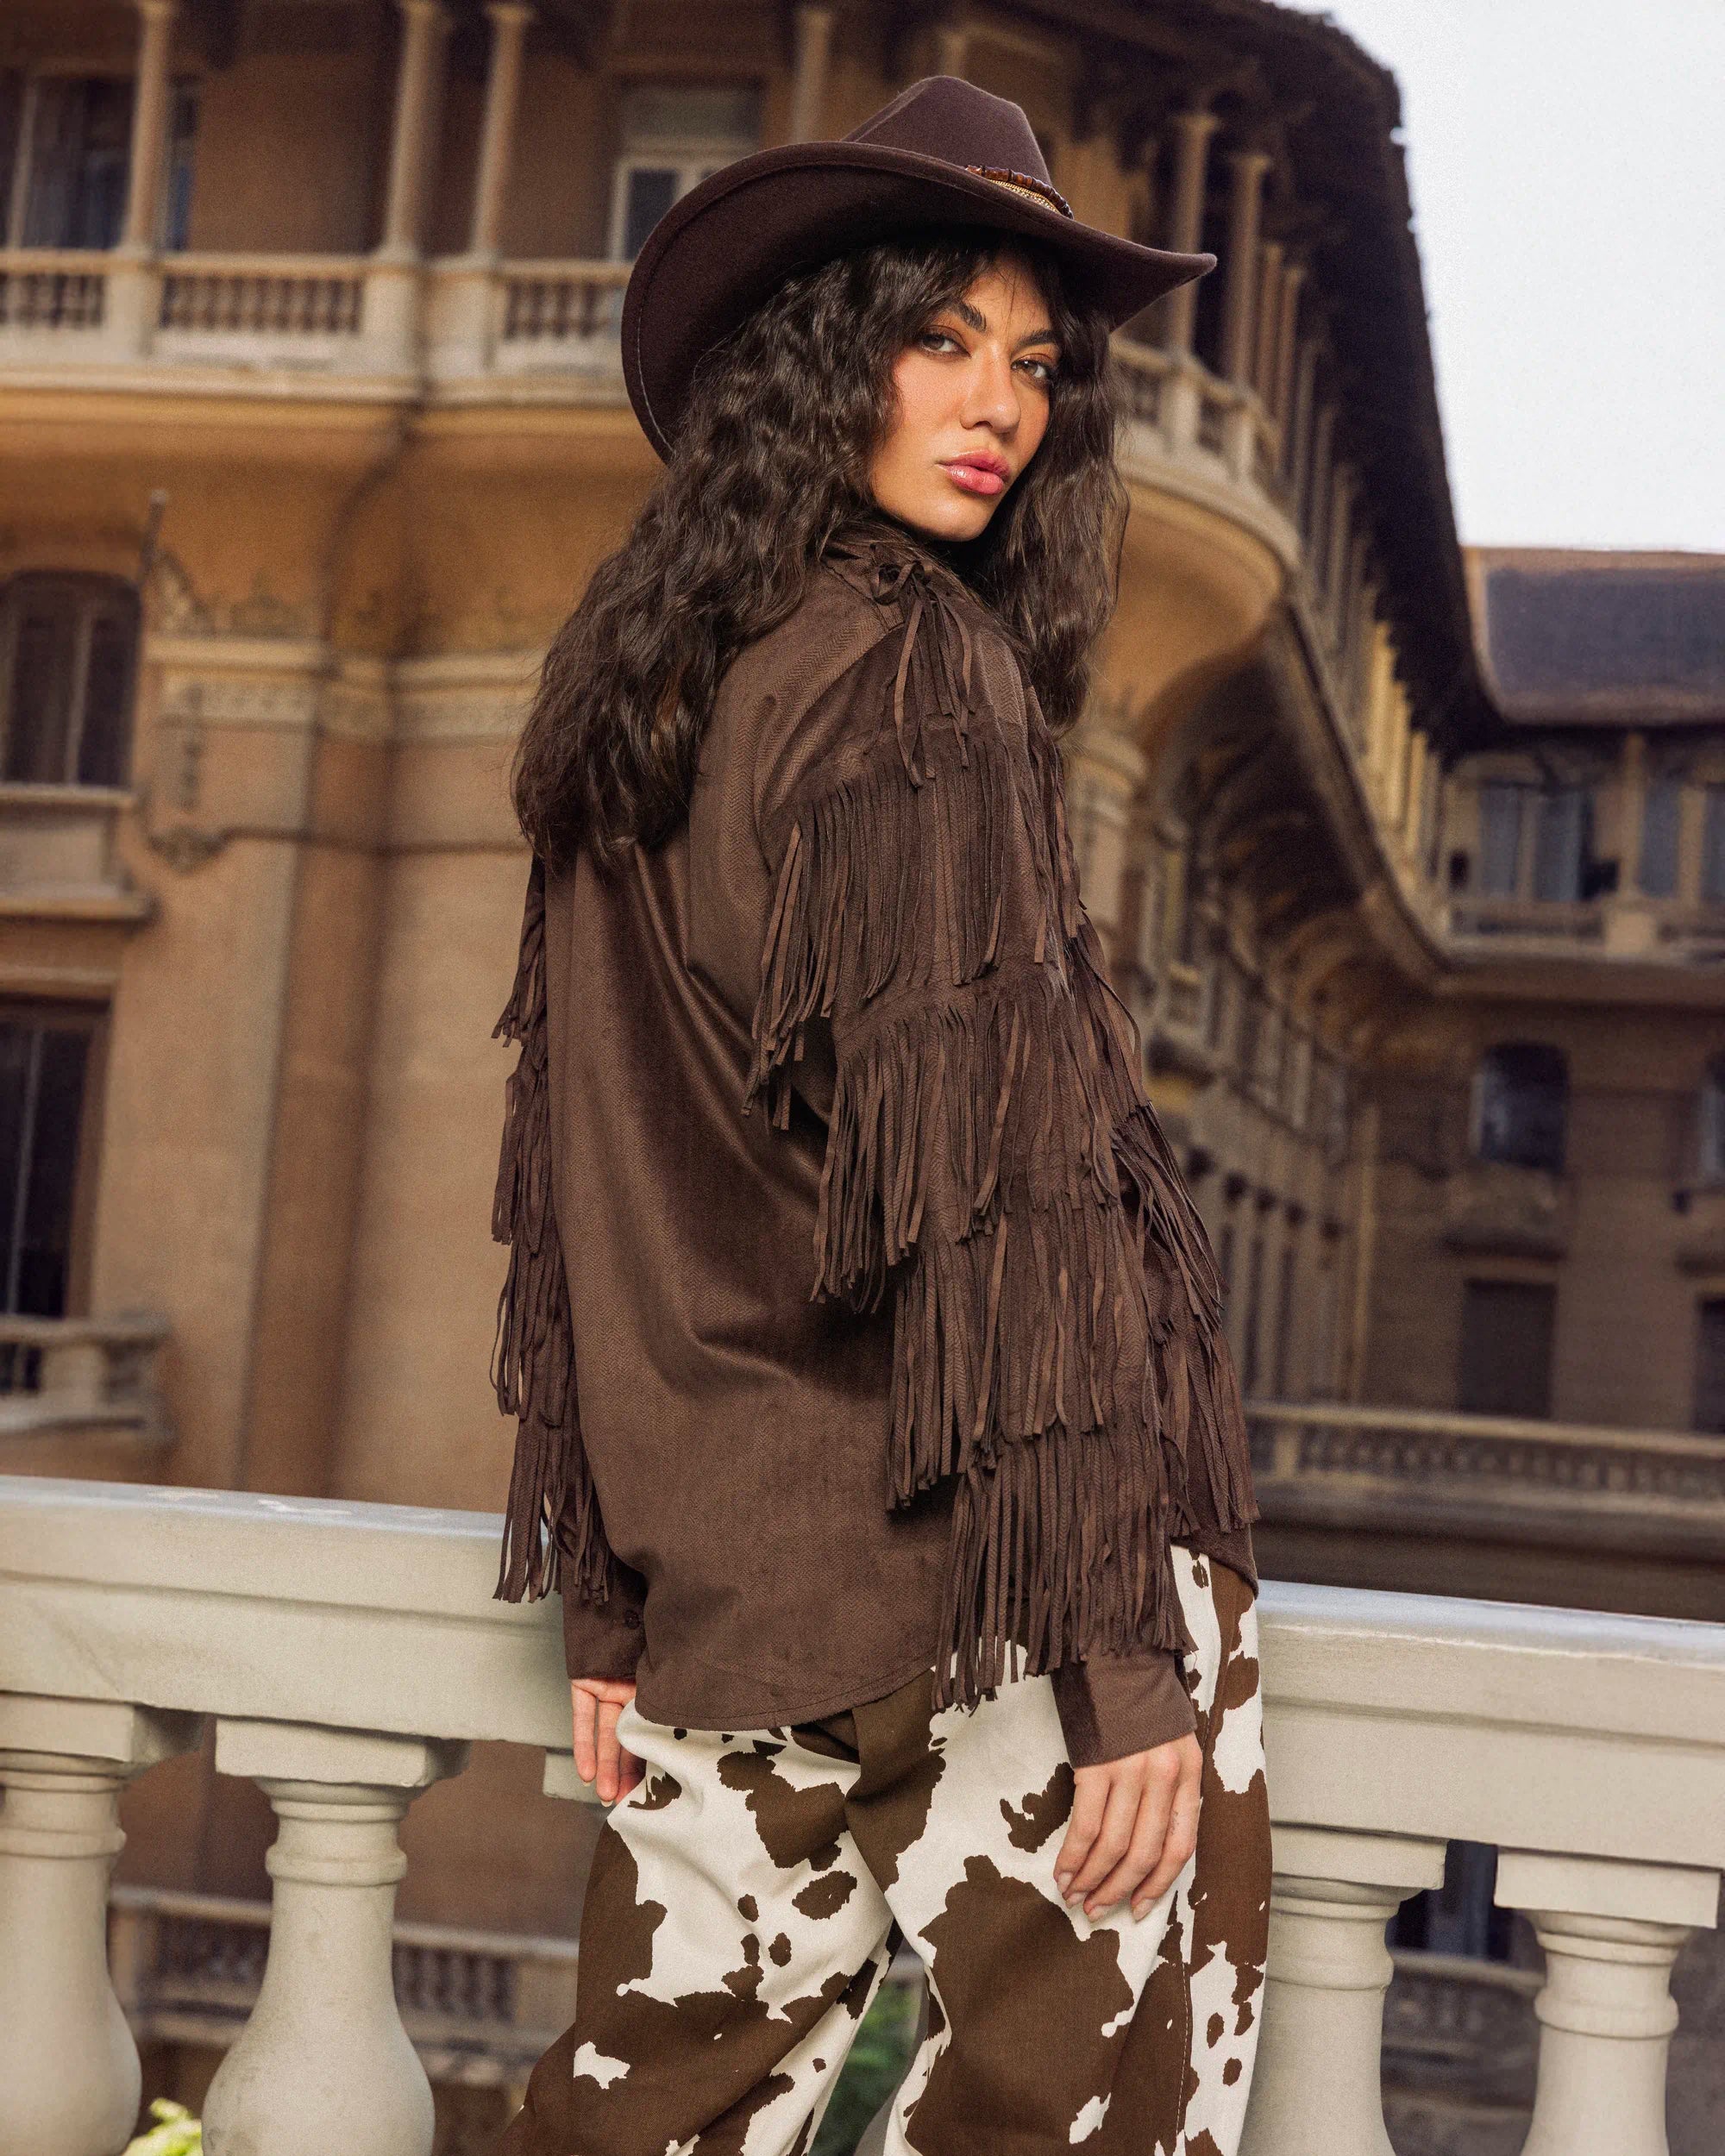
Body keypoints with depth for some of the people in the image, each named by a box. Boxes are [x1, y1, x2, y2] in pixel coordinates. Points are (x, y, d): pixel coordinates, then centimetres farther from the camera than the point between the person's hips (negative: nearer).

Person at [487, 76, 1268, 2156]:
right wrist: (1131, 1649, -17)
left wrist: (610, 1597, 17)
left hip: (726, 1581, 8)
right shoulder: (914, 675, -10)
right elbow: (1005, 1188, -17)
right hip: (974, 1568, -8)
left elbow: (586, 1182, 13)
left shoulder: (632, 683, 12)